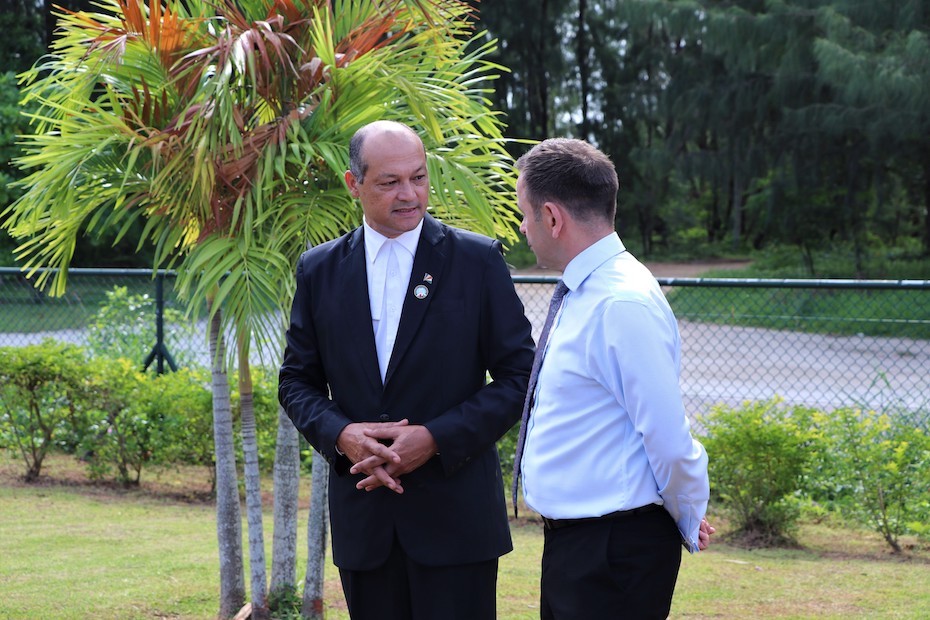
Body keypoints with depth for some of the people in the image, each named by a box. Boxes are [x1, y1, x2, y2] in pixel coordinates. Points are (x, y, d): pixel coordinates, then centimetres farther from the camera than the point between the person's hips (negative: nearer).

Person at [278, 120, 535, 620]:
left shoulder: (478, 260, -2)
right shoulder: (319, 270, 7)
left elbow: (518, 375, -3)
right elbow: (297, 381, 11)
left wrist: (436, 439, -14)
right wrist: (340, 434, -10)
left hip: (455, 514, -3)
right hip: (362, 516, 3)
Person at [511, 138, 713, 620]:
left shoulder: (624, 305, -21)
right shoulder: (583, 295, 10)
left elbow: (670, 442, -21)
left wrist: (688, 526, -7)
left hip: (615, 553, -9)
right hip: (569, 543, 9)